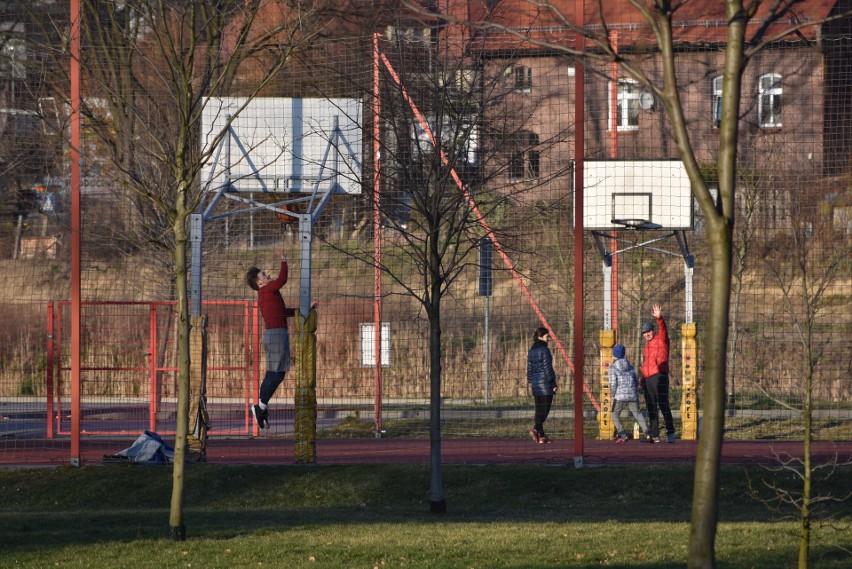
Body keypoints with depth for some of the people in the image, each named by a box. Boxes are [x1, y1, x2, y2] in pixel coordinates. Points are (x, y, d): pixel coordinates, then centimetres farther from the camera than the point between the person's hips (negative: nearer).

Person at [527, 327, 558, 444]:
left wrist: (530, 381, 21)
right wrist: (553, 383, -10)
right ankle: (536, 429, -24)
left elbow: (529, 368, 15)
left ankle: (541, 436, 7)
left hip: (535, 383, 8)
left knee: (539, 409, 9)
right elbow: (547, 368, -14)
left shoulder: (531, 351, 11)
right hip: (545, 382, -8)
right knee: (545, 409, -7)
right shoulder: (544, 350, -12)